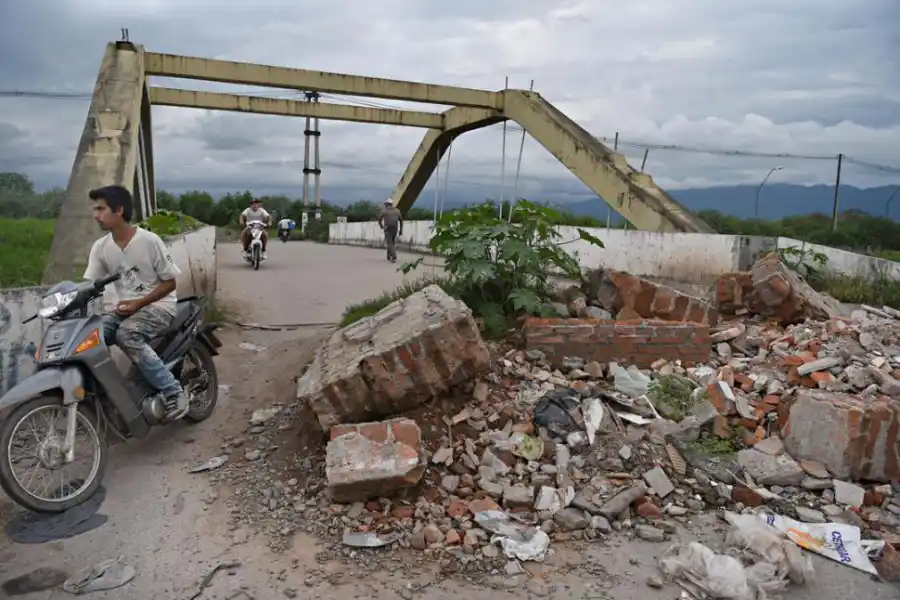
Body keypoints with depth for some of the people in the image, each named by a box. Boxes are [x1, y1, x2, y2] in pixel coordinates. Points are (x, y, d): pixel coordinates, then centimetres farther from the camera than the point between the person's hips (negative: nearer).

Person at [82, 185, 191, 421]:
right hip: (125, 308, 6)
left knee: (127, 335, -33)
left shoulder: (149, 240, -13)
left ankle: (174, 392, -25)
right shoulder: (100, 247, 3)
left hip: (158, 306, -6)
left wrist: (138, 303, -19)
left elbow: (170, 282, -9)